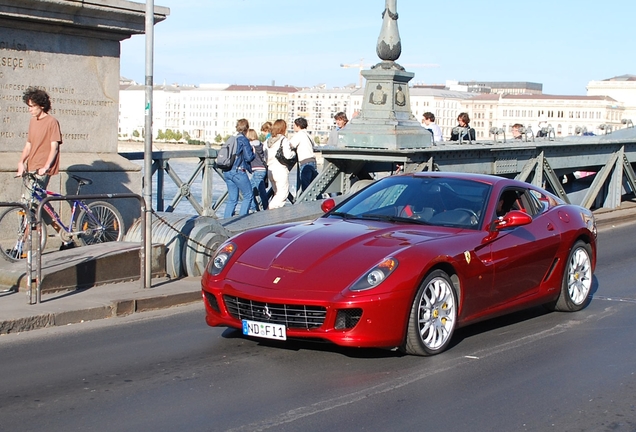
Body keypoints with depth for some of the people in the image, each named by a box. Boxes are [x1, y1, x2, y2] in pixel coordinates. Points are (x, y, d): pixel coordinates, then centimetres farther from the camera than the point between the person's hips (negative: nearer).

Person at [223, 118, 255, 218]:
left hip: (227, 172, 7)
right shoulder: (244, 140, -9)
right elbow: (249, 157, -12)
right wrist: (253, 153, 8)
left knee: (232, 198, 12)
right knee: (248, 195, 6)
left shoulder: (231, 139, 11)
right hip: (238, 171, -7)